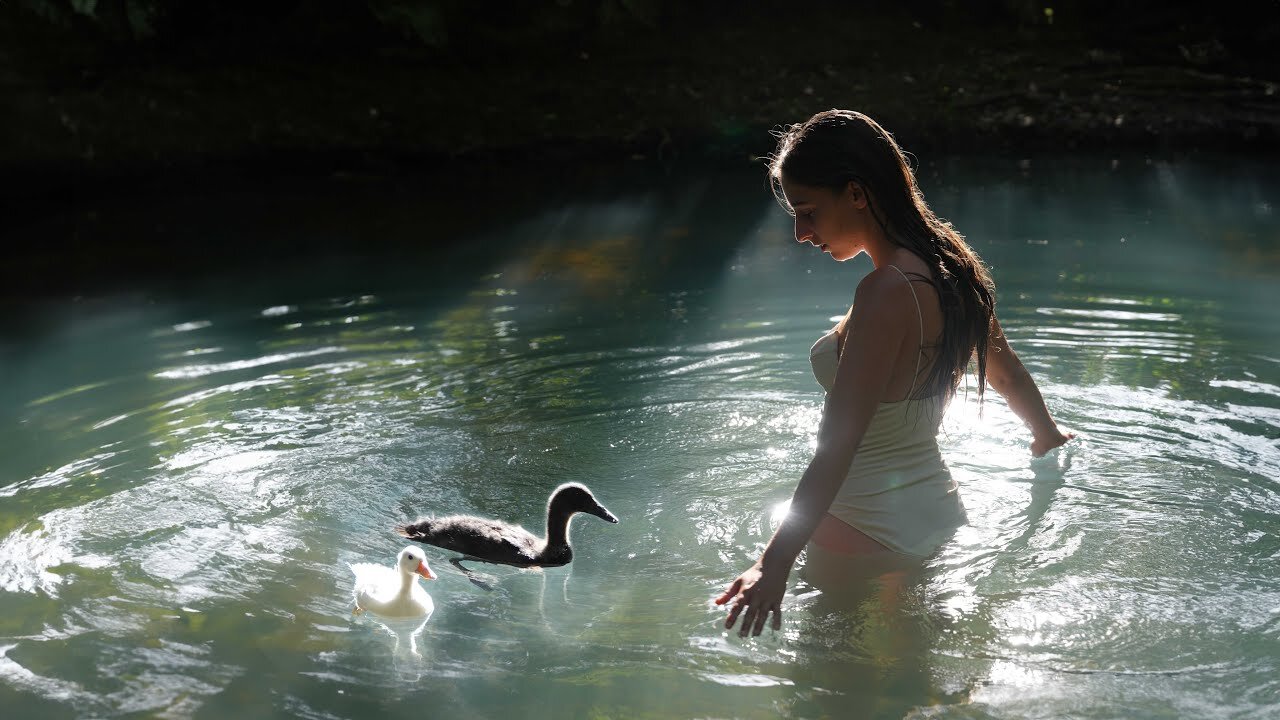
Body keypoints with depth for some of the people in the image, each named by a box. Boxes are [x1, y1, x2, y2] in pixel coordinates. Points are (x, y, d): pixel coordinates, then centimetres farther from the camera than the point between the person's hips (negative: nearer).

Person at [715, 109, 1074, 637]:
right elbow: (1009, 376, 22)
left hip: (868, 534, -9)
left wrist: (775, 563, -30)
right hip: (936, 514, 9)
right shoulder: (950, 270, 4)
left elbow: (837, 447, -29)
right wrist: (1046, 435, 43)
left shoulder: (887, 293, -23)